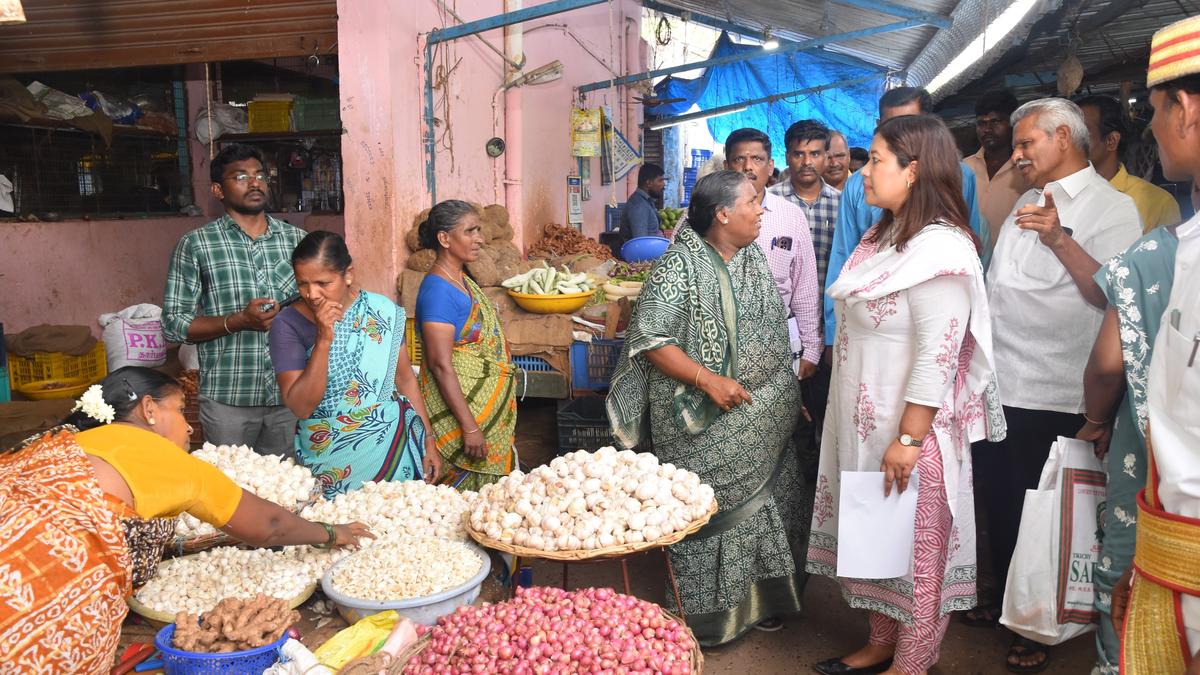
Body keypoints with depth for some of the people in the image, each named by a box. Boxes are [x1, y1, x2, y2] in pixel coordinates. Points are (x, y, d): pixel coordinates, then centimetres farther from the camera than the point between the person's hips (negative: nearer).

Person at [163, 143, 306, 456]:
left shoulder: (297, 239, 8)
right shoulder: (196, 245, -1)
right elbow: (174, 324, -3)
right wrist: (238, 321, -16)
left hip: (291, 394, 3)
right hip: (228, 399, -2)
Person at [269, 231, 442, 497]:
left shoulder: (383, 310, -4)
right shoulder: (288, 324, -10)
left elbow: (405, 378, 5)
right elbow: (301, 407, -16)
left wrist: (428, 440, 4)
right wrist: (323, 340, -24)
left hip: (396, 445, 2)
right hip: (331, 458, -1)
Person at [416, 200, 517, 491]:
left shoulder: (463, 280, 10)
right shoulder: (438, 290, -19)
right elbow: (441, 365, -22)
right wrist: (470, 427, -23)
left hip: (491, 407, 9)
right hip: (459, 407, -9)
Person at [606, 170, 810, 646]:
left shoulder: (754, 257, 7)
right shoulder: (680, 266, -15)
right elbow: (649, 339, -19)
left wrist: (788, 393, 17)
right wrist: (708, 379, -24)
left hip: (763, 424, 7)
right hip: (706, 428, -7)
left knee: (763, 506, 16)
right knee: (710, 515, 4)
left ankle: (759, 599, 35)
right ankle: (706, 613, 23)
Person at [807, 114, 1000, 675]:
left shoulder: (939, 249, -20)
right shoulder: (888, 237, 10)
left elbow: (938, 356, -23)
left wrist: (910, 439, -23)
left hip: (909, 430, -9)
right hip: (867, 420, 9)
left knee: (915, 544, 6)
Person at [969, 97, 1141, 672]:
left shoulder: (1110, 207, -9)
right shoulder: (1030, 201, 15)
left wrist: (1060, 240, -31)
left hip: (1048, 399, -7)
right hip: (997, 386, 7)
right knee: (998, 503, 17)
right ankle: (1004, 601, 36)